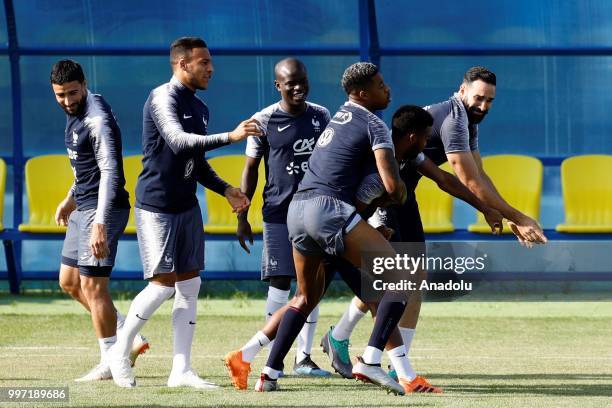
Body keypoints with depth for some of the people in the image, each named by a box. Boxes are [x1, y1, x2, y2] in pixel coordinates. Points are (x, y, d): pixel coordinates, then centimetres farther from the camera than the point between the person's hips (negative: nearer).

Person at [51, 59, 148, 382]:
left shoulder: (98, 119, -20)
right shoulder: (75, 114, 10)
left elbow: (110, 172, -27)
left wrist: (99, 224, -33)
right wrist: (71, 198, 30)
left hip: (102, 210, -10)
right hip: (83, 207, 10)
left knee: (92, 285, -8)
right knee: (69, 281, 13)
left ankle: (111, 362, 0)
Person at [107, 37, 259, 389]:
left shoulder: (199, 108, 14)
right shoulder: (164, 98, -14)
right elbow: (178, 142, -31)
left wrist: (225, 190, 7)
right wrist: (230, 137, -37)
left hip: (187, 207, 8)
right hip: (156, 206, -8)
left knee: (189, 284, 4)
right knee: (163, 284, -10)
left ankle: (182, 370, 6)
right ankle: (120, 351, 9)